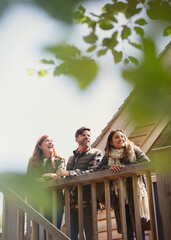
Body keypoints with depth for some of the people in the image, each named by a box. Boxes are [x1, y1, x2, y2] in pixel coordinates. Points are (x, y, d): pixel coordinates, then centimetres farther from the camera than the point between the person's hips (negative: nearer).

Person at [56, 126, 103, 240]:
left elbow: (92, 172, -12)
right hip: (72, 201, 5)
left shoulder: (96, 153, 5)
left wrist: (68, 173, -17)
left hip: (87, 201, -5)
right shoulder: (71, 157, 22)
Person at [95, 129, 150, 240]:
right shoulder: (108, 156, 12)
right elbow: (96, 170, 5)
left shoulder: (134, 150, 7)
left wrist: (126, 167, -14)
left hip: (135, 194, -2)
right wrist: (109, 168, -14)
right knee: (127, 230, 2)